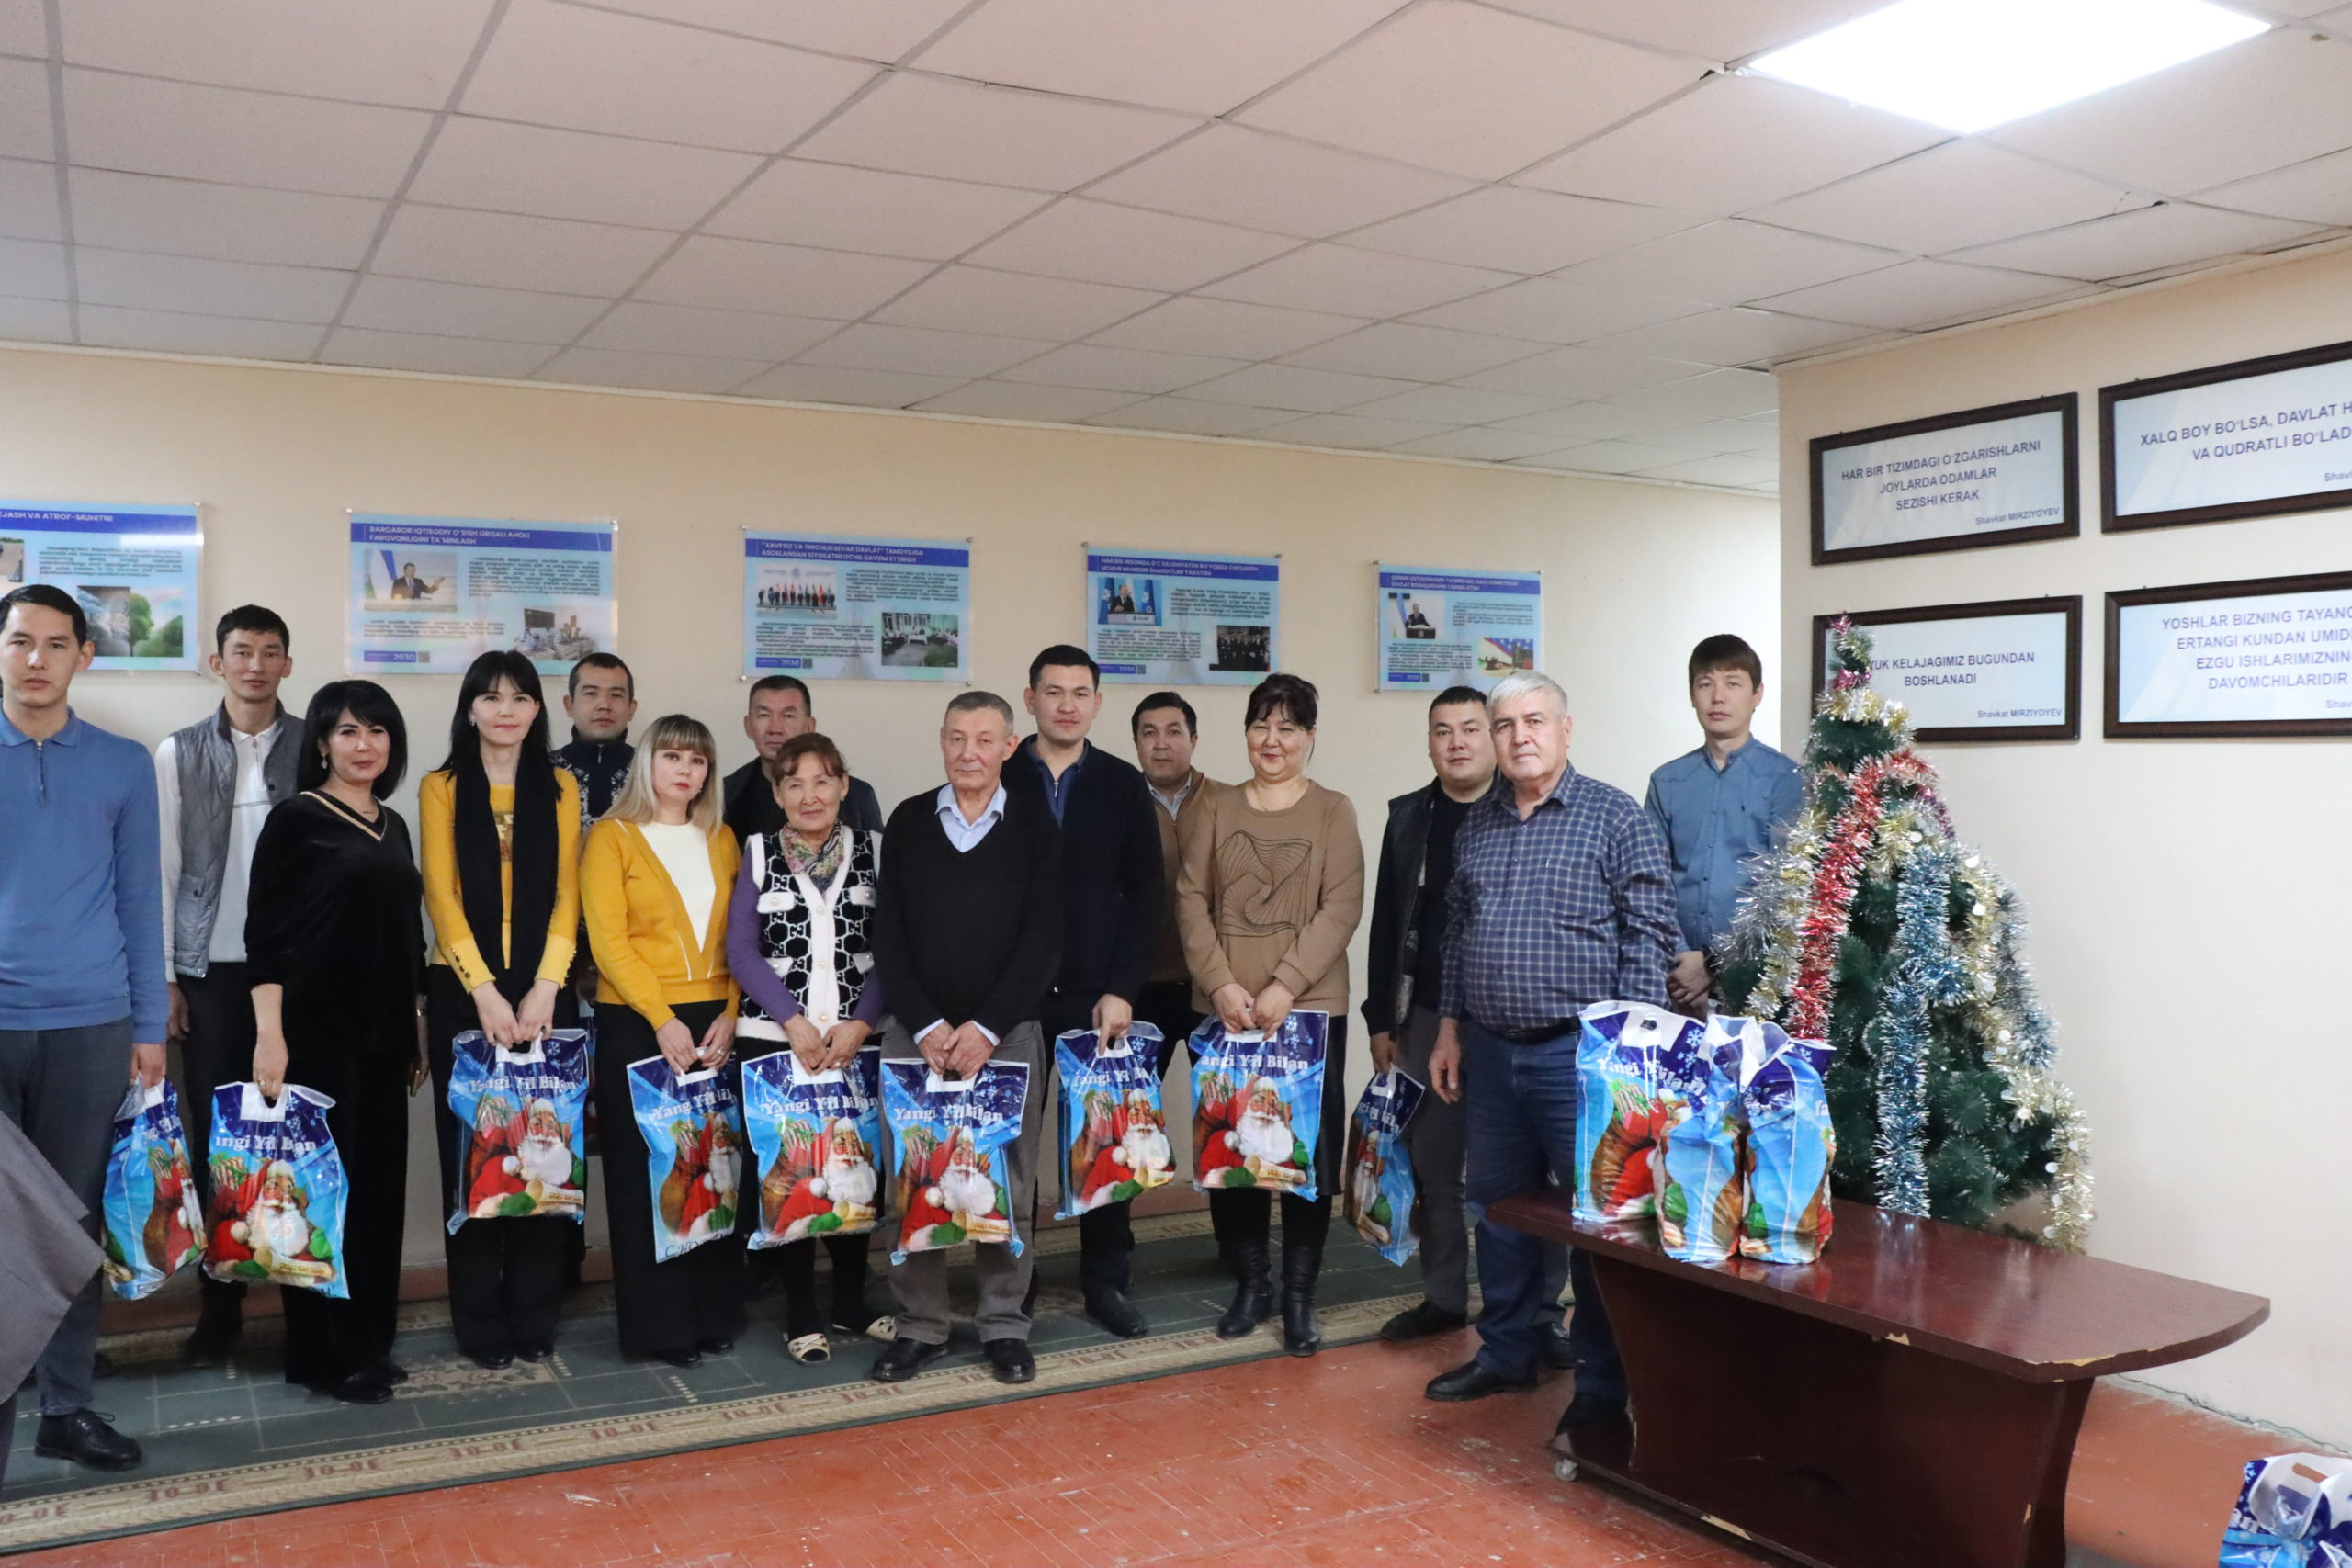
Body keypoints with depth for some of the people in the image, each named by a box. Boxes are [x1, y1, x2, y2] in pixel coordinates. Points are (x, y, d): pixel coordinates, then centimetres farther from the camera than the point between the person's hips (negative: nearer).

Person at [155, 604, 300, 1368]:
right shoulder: (178, 752, 5)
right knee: (213, 1135, 5)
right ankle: (219, 1301, 14)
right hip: (211, 968, 1)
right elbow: (162, 869, 4)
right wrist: (162, 974, 0)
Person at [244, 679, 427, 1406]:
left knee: (379, 1186, 9)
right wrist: (269, 1036, -17)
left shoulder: (393, 825, 14)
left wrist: (417, 1029, 16)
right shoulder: (296, 819, -5)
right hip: (317, 1032, -6)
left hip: (382, 1033, 6)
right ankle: (322, 1353, 10)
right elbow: (263, 935, -10)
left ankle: (369, 1343, 20)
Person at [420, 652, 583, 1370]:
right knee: (471, 1154, 3)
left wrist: (543, 986, -10)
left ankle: (535, 1318, 12)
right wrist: (484, 990, -14)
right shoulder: (441, 788, 5)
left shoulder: (560, 788, 9)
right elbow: (441, 895, -3)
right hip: (464, 991, -1)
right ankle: (481, 1324, 11)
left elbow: (566, 893, 2)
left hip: (545, 991, 1)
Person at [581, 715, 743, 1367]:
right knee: (645, 1174, 2)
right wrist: (662, 1020, -15)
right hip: (637, 1026, -3)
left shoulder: (722, 841, 13)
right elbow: (609, 940, -7)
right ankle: (660, 1323, 10)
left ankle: (716, 1312, 16)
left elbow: (741, 939, 8)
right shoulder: (613, 836, 2)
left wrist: (730, 1015, -6)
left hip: (714, 1026, 4)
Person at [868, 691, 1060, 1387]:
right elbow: (888, 935, 3)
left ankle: (1004, 1325, 16)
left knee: (1007, 1184, 4)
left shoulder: (1035, 823, 3)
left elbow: (1043, 937, -4)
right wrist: (927, 1025, -8)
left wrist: (986, 1028, -11)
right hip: (915, 1032, 1)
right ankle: (919, 1325, 15)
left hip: (1007, 1033, -1)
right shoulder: (907, 821, 7)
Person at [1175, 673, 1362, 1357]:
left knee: (1311, 1149, 1)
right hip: (1224, 1009, 2)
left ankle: (1299, 1295, 13)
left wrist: (1285, 986, -15)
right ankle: (1249, 1281, 22)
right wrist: (1221, 983, -9)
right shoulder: (1217, 809, 10)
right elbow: (1190, 899, 4)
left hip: (1310, 1009, -2)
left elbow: (1342, 908, -6)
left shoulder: (1333, 810, 3)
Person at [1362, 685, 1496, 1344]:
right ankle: (1443, 1297, 22)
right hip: (1428, 1016, 4)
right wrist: (1381, 1020, 7)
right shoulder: (1410, 817, 8)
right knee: (1430, 1161, 9)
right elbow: (1388, 925, 10)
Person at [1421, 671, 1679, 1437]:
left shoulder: (1615, 818, -6)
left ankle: (1603, 1382, 15)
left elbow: (1649, 935, -9)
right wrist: (1449, 1028, 14)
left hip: (1579, 1051, -5)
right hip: (1489, 1052, 6)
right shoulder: (1476, 826, 11)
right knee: (1499, 1205, 14)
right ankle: (1506, 1353, 30)